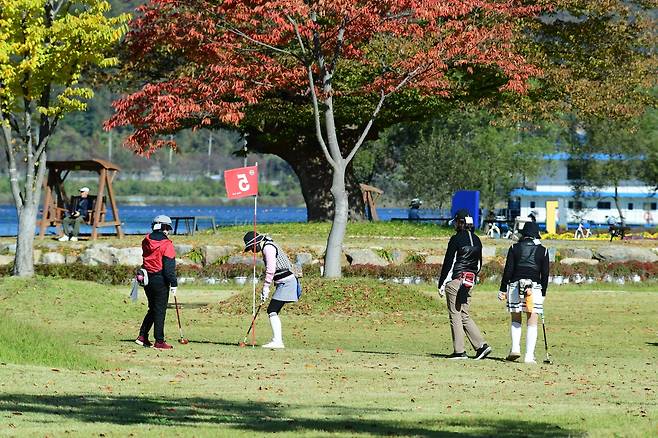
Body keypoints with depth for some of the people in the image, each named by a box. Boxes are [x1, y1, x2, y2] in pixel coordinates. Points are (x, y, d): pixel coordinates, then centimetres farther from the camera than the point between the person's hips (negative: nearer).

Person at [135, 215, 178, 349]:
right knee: (160, 310, 0)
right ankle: (159, 341, 2)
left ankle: (142, 336, 13)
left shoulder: (146, 241, 5)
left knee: (152, 309, 18)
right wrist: (173, 283, -13)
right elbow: (169, 266, -16)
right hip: (160, 280, -6)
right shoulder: (166, 244, -14)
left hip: (147, 278, 6)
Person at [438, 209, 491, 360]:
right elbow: (479, 264, 16)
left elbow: (448, 263, -12)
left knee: (455, 315, -1)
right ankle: (481, 345, 3)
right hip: (469, 283, 7)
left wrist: (441, 284, -8)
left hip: (455, 281, -7)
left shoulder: (456, 239, -11)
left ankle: (459, 351, -1)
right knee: (464, 316, 13)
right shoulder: (477, 240, 11)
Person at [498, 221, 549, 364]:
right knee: (532, 322, 2)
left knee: (515, 319, 15)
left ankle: (515, 348, -1)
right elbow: (545, 274, 7)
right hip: (535, 287, 0)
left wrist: (503, 290, 5)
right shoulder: (543, 251, 5)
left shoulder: (514, 248, 3)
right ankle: (529, 356, -3)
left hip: (515, 286, 0)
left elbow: (508, 270, 0)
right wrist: (543, 293, 15)